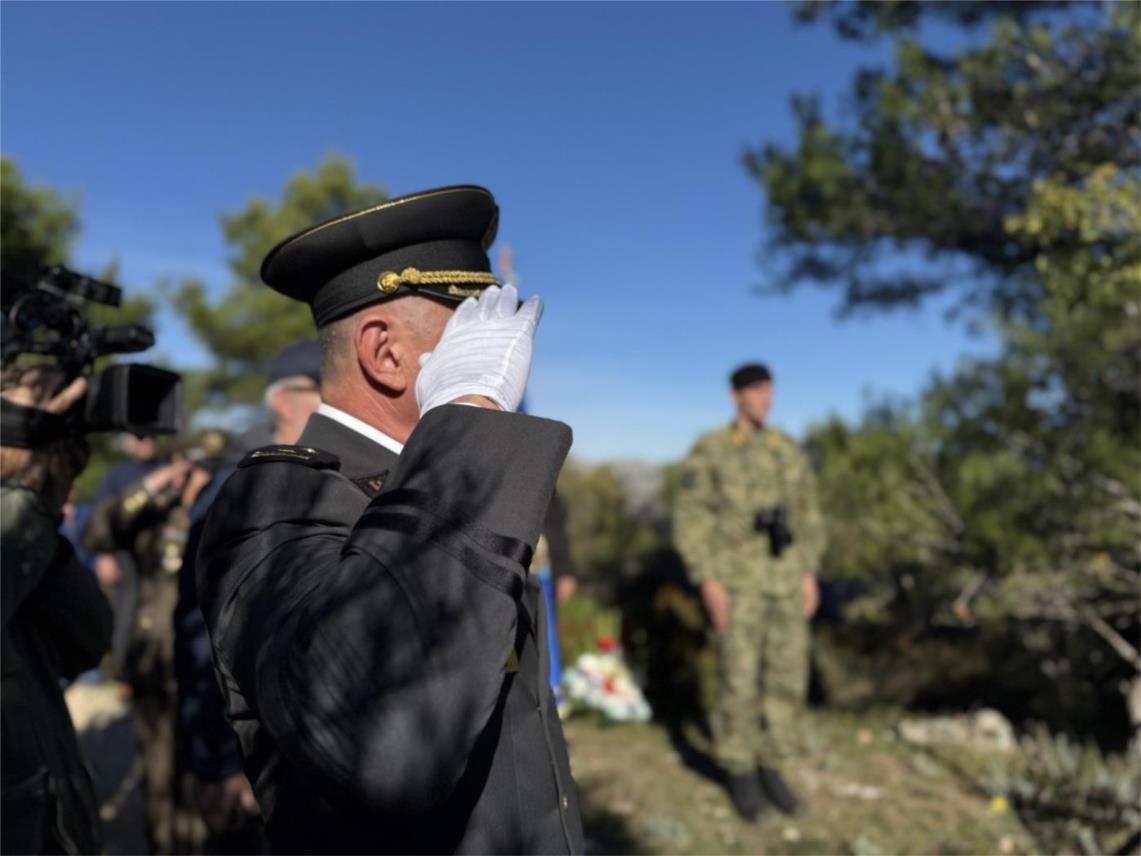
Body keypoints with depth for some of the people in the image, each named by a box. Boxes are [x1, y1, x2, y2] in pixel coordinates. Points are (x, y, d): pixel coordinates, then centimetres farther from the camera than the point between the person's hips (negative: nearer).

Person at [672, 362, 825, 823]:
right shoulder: (708, 450, -6)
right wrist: (709, 581, -16)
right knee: (739, 679, -1)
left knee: (786, 677, 6)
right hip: (737, 579, -5)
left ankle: (771, 771, 22)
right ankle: (740, 776, 17)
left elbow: (807, 515, 13)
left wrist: (809, 574, 5)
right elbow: (690, 520, -9)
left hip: (786, 578, 5)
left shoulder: (788, 450, 9)